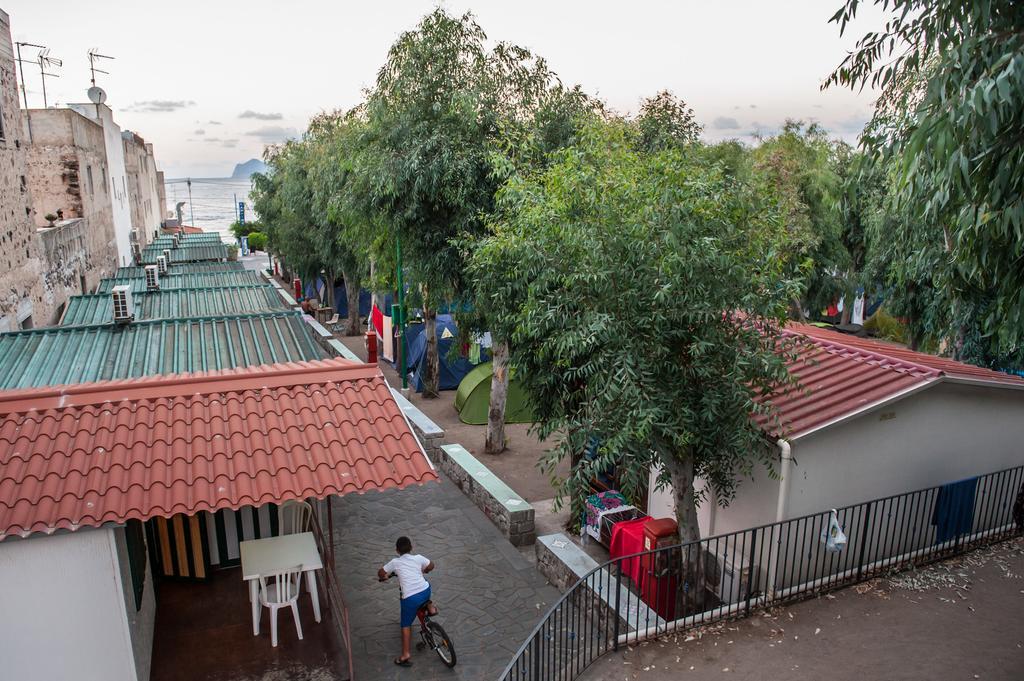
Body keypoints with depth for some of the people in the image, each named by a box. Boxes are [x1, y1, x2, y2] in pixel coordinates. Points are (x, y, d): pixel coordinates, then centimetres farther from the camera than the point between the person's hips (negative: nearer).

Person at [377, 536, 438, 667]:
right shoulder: (418, 558, 10)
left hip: (410, 598, -3)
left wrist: (383, 577, 37)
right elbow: (431, 566, 23)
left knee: (406, 625, 13)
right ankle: (430, 608, 33)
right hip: (426, 592, 3)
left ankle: (406, 655, 7)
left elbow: (381, 573, 14)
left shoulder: (395, 562, 6)